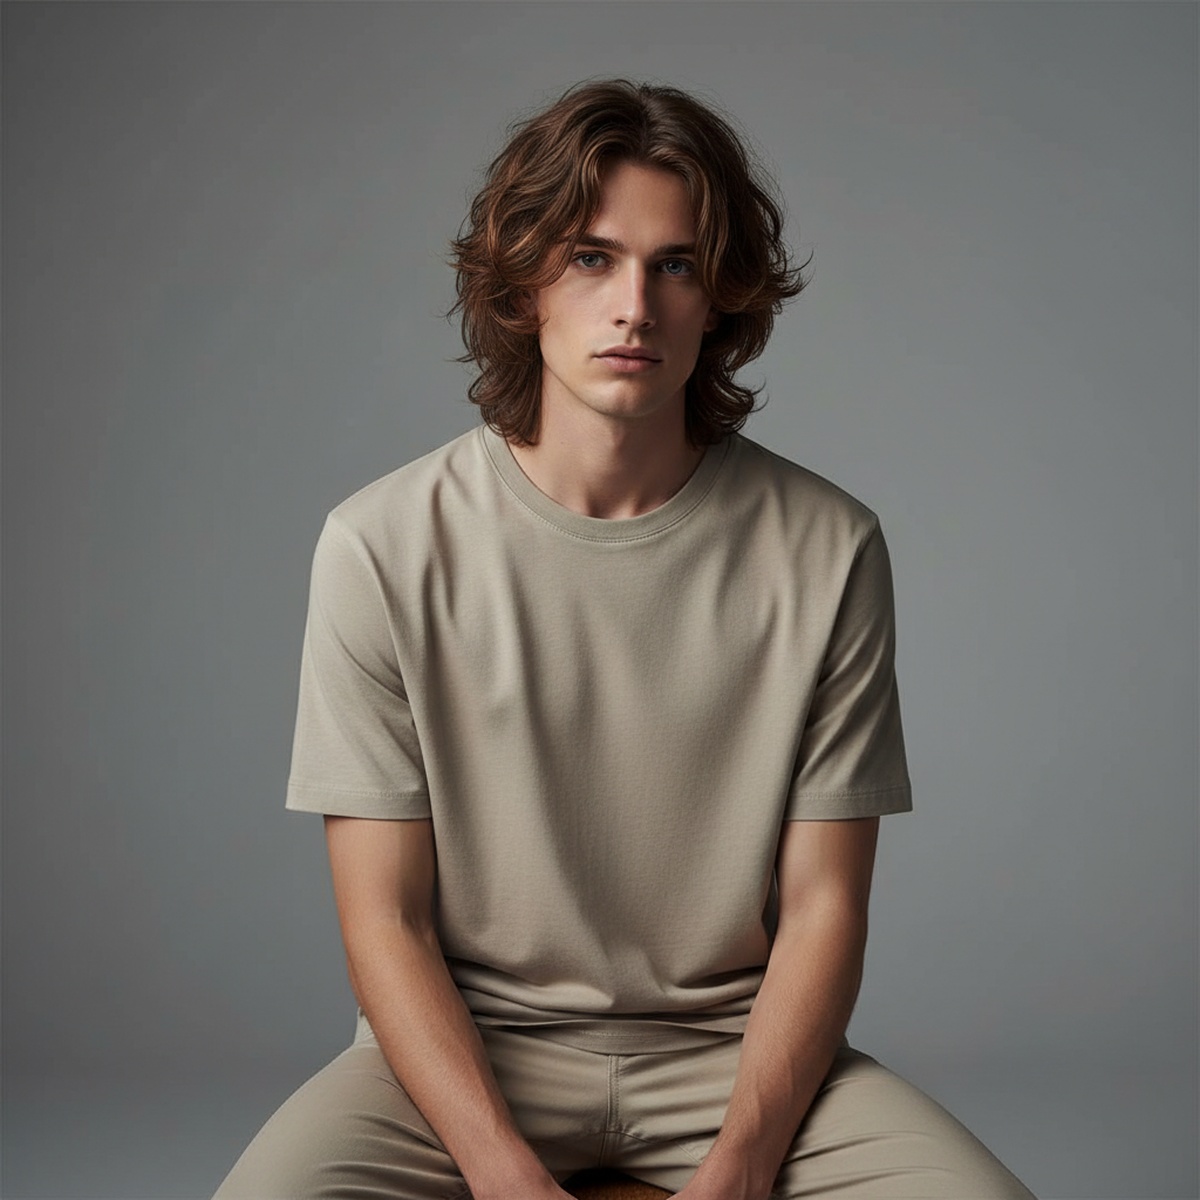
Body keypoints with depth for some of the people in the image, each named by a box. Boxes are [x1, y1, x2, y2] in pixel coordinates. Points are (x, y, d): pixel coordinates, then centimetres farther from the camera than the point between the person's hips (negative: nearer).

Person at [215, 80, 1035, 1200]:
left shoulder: (825, 548, -4)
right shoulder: (385, 546, -7)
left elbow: (822, 906, -3)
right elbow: (385, 918, -6)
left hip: (736, 1043, 2)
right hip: (467, 1041, -1)